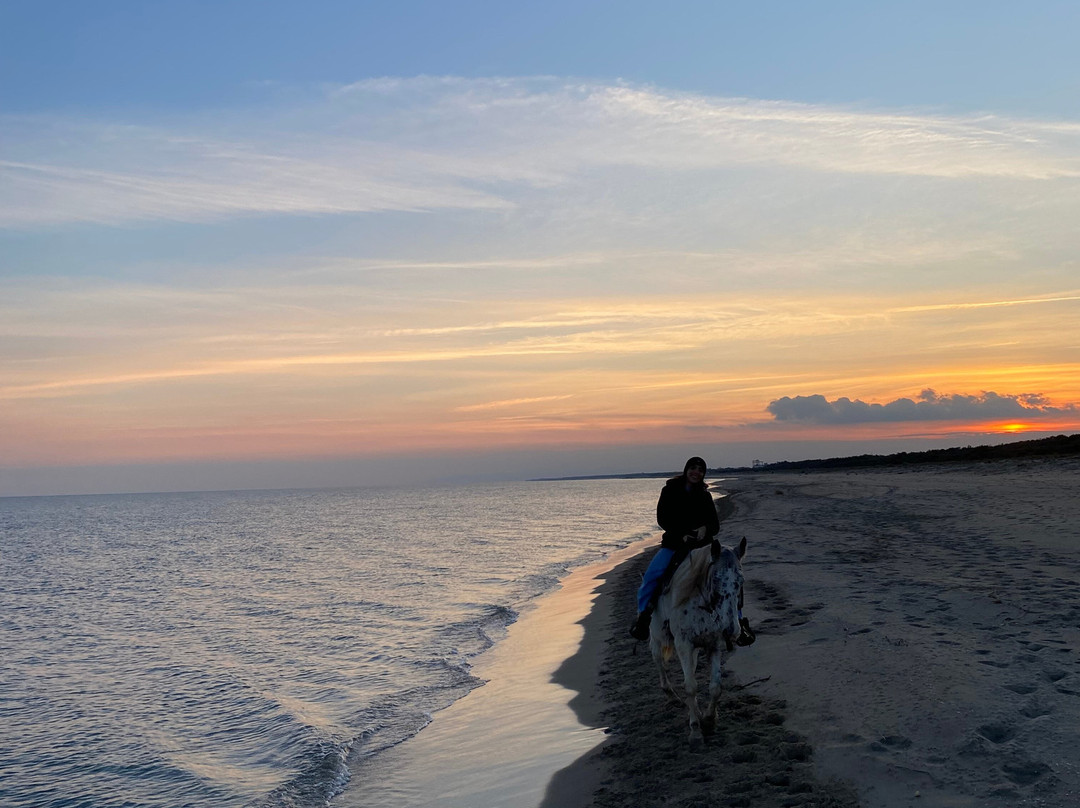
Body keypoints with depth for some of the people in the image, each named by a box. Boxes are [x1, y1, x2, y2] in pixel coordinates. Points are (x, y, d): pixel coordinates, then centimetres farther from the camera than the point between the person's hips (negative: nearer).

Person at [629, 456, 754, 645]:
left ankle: (738, 622, -6)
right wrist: (682, 535, -16)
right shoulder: (670, 491, 3)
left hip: (701, 546, 2)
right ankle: (643, 616, -8)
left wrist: (706, 529, -20)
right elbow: (662, 518, -4)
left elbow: (715, 525, 4)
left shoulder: (704, 496, 8)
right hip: (673, 544, -1)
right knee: (652, 576, -24)